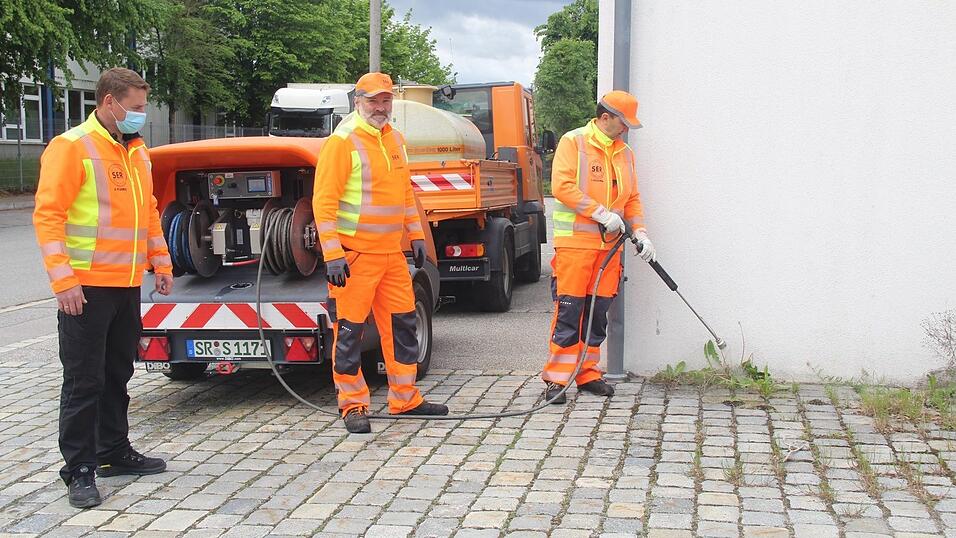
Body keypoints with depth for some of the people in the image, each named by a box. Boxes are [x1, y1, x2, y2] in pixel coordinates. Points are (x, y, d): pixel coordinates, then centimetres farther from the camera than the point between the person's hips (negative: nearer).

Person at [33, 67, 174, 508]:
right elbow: (48, 214, -15)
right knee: (84, 381, 0)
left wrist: (160, 261, 17)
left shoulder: (137, 151, 13)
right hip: (86, 288, -7)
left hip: (127, 285, 7)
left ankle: (114, 452, 29)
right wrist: (63, 277, -20)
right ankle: (79, 469, 9)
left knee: (118, 375, 16)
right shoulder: (72, 147, -10)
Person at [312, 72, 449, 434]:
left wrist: (416, 235, 18)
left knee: (402, 322, 12)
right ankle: (353, 405, 12)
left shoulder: (395, 139, 13)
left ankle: (405, 399, 24)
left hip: (392, 252, 8)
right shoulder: (343, 141, -11)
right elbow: (324, 200, -15)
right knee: (349, 330, 0)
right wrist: (332, 254, -20)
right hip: (354, 254, -7)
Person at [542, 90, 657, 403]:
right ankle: (556, 378, 0)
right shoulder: (573, 142, -4)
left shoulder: (625, 153, 17)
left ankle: (588, 374, 19)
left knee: (598, 311, 9)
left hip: (610, 243, 6)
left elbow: (632, 198, 20)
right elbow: (562, 186, -14)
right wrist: (602, 213, -17)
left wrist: (640, 232, 4)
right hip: (574, 242, -6)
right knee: (569, 309, -6)